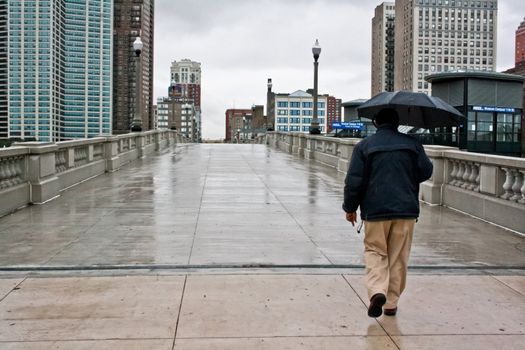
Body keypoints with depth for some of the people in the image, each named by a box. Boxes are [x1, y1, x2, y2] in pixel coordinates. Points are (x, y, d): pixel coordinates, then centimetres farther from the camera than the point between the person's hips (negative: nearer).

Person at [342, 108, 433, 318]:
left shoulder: (364, 146, -1)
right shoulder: (412, 144, 5)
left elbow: (354, 181, -4)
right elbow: (426, 172, 7)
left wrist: (350, 207, 7)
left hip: (375, 210, -1)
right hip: (406, 210, 2)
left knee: (374, 251, 10)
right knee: (398, 258, 10)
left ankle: (377, 291, -14)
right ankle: (391, 303, 15)